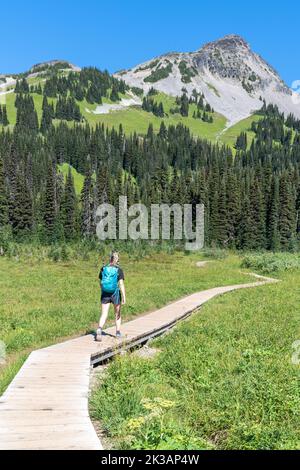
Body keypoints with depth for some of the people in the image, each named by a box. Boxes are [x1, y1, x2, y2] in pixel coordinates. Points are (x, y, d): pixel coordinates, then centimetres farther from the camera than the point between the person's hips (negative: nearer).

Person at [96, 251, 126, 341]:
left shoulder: (103, 269, 2)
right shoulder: (119, 270, -8)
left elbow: (101, 282, 11)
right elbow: (121, 284, -15)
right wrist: (124, 297, -16)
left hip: (105, 294, 2)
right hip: (115, 293, -2)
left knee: (104, 315, 0)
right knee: (117, 314, 18)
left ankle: (100, 329, -25)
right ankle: (118, 332, 25)